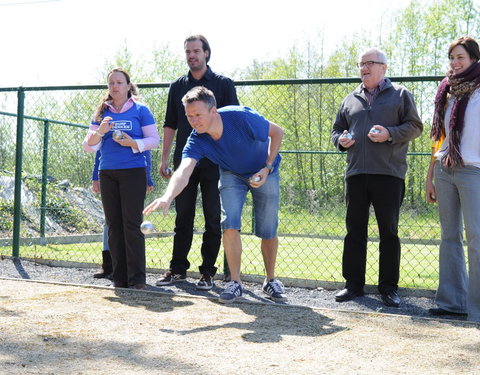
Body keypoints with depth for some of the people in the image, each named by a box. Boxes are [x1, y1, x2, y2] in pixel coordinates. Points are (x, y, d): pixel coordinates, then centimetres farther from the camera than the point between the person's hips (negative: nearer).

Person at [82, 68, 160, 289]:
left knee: (132, 224, -8)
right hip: (107, 173, 4)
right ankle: (119, 278, 10)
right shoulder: (102, 113, 13)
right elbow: (89, 146, 10)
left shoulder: (140, 110, 4)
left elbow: (154, 140, 1)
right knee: (114, 225, 4)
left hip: (133, 172, -4)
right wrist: (100, 131, -10)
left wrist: (133, 143, -15)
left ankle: (137, 278, -3)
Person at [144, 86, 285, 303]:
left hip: (264, 172, -2)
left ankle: (271, 281, 20)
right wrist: (167, 197, -65)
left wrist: (267, 167, -24)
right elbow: (183, 172, -46)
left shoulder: (241, 117, -35)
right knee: (230, 224, -16)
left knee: (268, 231, -1)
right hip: (232, 174, 2)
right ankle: (235, 283, -2)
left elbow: (277, 132, -18)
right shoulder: (196, 141, -28)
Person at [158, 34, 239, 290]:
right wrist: (164, 159, 8)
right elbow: (170, 125, 15)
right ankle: (178, 269, 16)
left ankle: (207, 271, 9)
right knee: (183, 218, 8)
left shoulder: (223, 84, 3)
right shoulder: (178, 86, 13)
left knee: (213, 219, 1)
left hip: (214, 162, -3)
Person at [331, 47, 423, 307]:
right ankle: (353, 284, 15)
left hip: (388, 173, -3)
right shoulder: (351, 99, 18)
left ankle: (388, 288, 10)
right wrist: (340, 139, 2)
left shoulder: (400, 94, 8)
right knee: (354, 230, 6)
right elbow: (337, 129, 25)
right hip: (356, 173, 4)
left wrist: (390, 134, -14)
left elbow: (415, 126, 3)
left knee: (389, 232, 1)